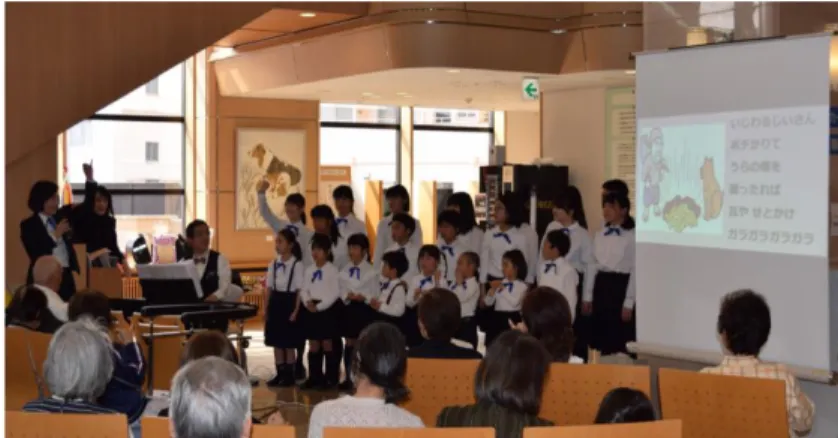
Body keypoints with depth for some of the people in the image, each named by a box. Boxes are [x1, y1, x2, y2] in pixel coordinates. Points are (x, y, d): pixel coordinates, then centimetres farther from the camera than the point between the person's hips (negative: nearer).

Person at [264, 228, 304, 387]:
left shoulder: (297, 265, -9)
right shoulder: (273, 265, 8)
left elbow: (300, 290, -10)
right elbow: (269, 288, 11)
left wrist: (296, 310, -14)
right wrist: (266, 309, 7)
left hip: (289, 302, -6)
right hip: (275, 303, 6)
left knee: (289, 342, 1)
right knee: (276, 341, 8)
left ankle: (289, 374, 10)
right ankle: (280, 373, 16)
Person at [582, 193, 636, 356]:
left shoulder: (632, 237, -7)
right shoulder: (599, 235, 11)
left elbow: (635, 271, -8)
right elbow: (592, 266, 13)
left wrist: (629, 303, -12)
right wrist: (587, 297, 9)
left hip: (620, 286, -5)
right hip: (601, 285, 6)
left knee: (620, 342, -3)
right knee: (602, 340, 8)